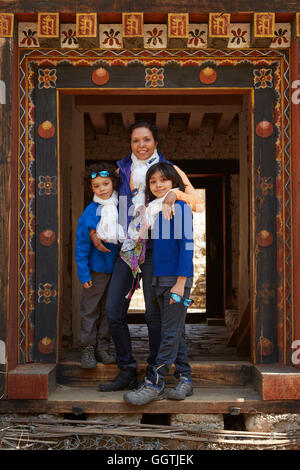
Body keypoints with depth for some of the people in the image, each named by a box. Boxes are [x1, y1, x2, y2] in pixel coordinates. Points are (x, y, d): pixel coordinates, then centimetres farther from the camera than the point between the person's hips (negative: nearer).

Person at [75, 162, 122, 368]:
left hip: (117, 267, 3)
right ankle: (88, 348, 15)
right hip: (97, 268, -3)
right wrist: (83, 272, -9)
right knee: (90, 309, 4)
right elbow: (82, 243, -6)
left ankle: (103, 347, 22)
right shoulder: (90, 212, -9)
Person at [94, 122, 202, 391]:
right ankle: (127, 373, 16)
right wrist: (95, 231, 6)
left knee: (154, 313, -1)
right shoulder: (121, 169, 12)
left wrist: (173, 195, -27)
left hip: (154, 249, -4)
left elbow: (195, 198, -8)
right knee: (114, 311, 2)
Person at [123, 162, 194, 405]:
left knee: (170, 333, -3)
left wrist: (181, 282, -17)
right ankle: (185, 380, 20)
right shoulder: (153, 210, 14)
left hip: (177, 278, -8)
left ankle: (154, 384, 0)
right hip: (160, 279, 8)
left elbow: (187, 244, -13)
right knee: (176, 332, 12)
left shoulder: (180, 207, -8)